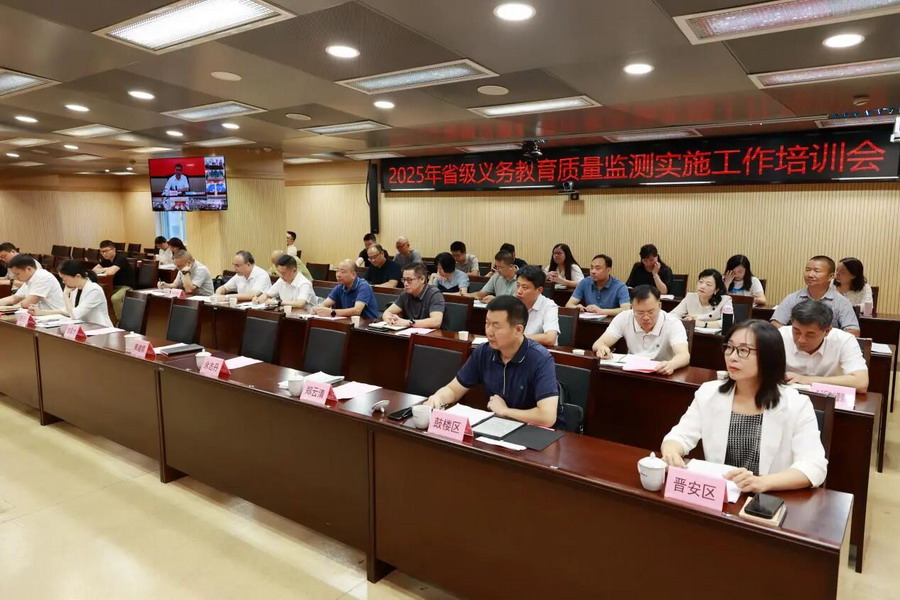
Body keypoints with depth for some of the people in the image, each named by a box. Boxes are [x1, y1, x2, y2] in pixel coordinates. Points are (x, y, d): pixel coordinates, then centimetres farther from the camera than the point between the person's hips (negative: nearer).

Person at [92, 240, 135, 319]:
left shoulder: (121, 258, -17)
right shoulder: (106, 260, 10)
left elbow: (111, 272, -30)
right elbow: (94, 270, 9)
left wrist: (104, 270, -8)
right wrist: (106, 269, -9)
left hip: (126, 287, -9)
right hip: (114, 286, 9)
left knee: (115, 298, -35)